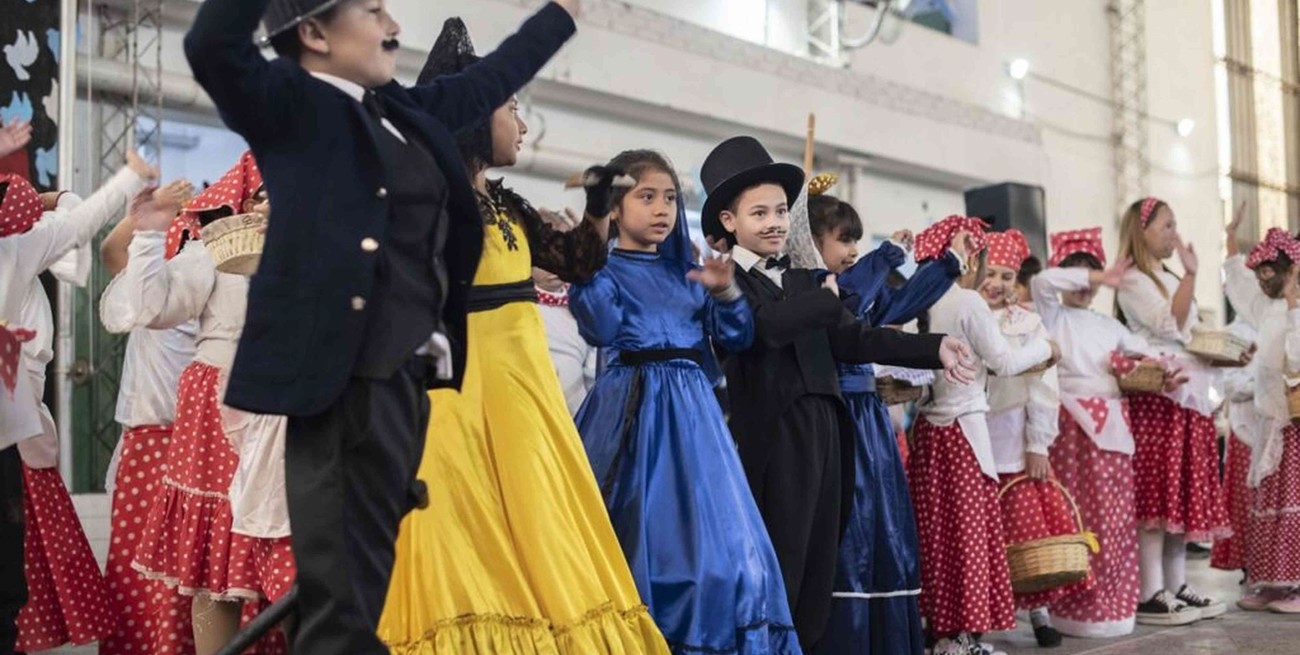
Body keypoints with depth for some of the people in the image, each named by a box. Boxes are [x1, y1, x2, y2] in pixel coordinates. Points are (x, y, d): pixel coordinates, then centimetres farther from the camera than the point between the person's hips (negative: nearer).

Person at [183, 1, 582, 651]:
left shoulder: (404, 109, 17)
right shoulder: (290, 103, -5)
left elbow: (490, 78, 31)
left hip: (405, 374, 8)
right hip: (347, 378, -8)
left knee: (368, 575, 19)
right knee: (344, 590, -5)